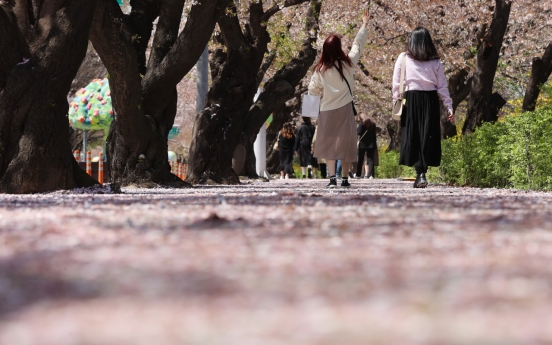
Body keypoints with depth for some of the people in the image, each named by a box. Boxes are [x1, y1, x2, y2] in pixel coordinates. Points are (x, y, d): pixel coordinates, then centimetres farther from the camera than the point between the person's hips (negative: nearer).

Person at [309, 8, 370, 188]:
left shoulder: (321, 69, -6)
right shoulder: (347, 63, -5)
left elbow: (312, 90, 0)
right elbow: (358, 45, 8)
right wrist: (364, 25, 19)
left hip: (327, 110, -1)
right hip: (345, 108, 1)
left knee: (329, 143, 1)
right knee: (346, 142, 9)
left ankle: (332, 178, -11)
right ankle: (345, 178, 11)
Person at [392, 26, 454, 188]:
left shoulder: (403, 58, 2)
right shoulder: (435, 61, 6)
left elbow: (396, 84, 1)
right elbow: (442, 86, 5)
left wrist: (396, 101, 8)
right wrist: (449, 107, 8)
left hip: (411, 99, -1)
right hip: (431, 101, 1)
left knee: (412, 137, 1)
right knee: (428, 137, 6)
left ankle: (420, 174, -9)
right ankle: (423, 172, 2)